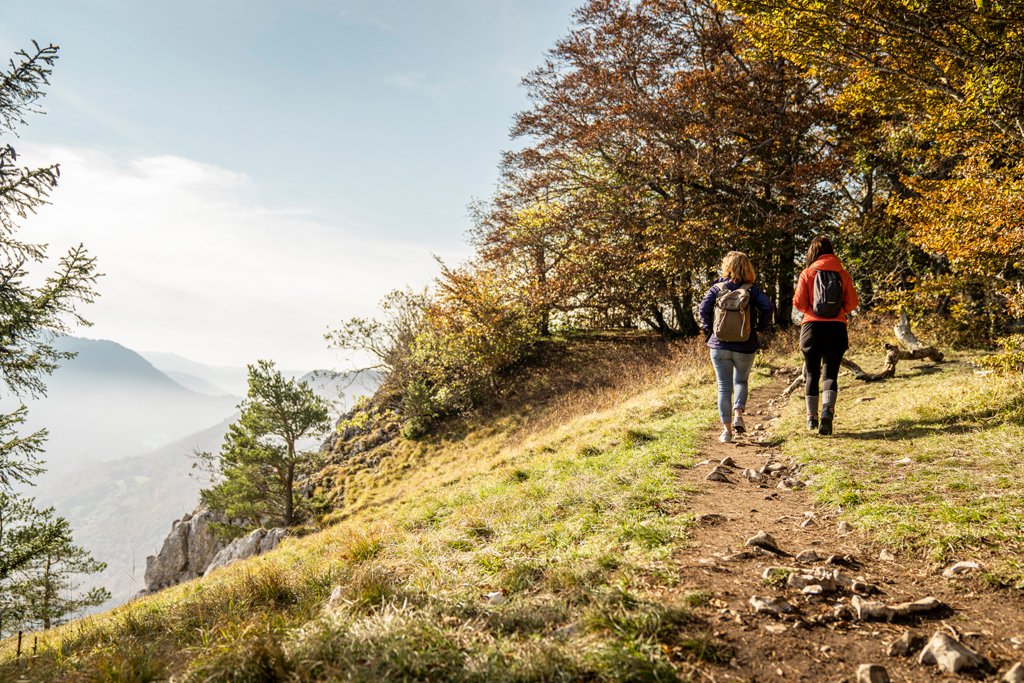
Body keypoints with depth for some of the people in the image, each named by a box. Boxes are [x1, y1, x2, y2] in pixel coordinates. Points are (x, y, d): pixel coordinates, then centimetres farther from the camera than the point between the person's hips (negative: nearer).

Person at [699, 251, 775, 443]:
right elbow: (768, 307, -13)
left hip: (719, 345, 0)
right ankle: (738, 415, 3)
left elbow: (704, 308, -12)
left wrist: (708, 330, 1)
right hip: (745, 347, 0)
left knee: (724, 386, 7)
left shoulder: (717, 288, 1)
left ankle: (726, 429, 4)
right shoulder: (752, 290, 1)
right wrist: (760, 327, 2)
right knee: (741, 381, 23)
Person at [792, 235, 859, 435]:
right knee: (831, 373, 3)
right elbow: (852, 303, 2)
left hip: (812, 327, -1)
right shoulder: (843, 274, 3)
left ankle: (812, 418, 17)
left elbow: (798, 303, -6)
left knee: (811, 373, 11)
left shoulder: (808, 273, -3)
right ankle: (828, 411, -19)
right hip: (837, 328, 1)